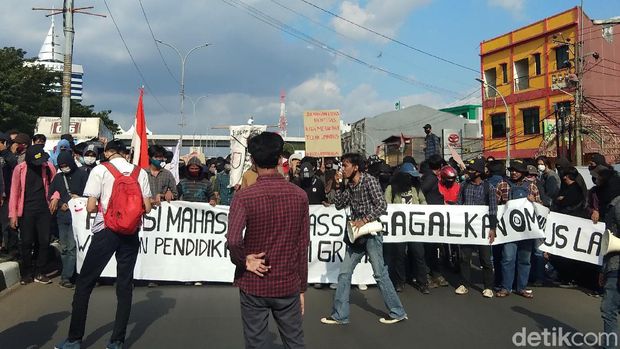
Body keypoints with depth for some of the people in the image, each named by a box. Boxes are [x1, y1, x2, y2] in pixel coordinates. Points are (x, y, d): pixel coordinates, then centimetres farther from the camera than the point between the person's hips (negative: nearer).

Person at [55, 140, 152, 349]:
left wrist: (103, 207, 14)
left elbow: (91, 207, -8)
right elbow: (147, 208, 2)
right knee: (125, 285, 8)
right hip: (130, 232, 3)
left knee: (84, 283, 10)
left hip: (106, 231, -2)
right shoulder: (140, 173, 4)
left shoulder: (100, 170, -3)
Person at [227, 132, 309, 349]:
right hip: (288, 284, 3)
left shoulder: (244, 196, -14)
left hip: (254, 285, -2)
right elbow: (303, 246, 0)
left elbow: (233, 240, -29)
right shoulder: (299, 196, -4)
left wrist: (243, 260, -8)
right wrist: (302, 288, 8)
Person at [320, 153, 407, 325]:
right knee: (344, 273, 6)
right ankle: (339, 315, 14)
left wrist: (364, 220, -22)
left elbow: (382, 205, -16)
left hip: (371, 232, -7)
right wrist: (339, 185, 2)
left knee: (380, 273, 0)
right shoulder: (349, 185, 10)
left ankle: (398, 312, 16)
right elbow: (339, 205, 10)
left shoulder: (369, 181, -11)